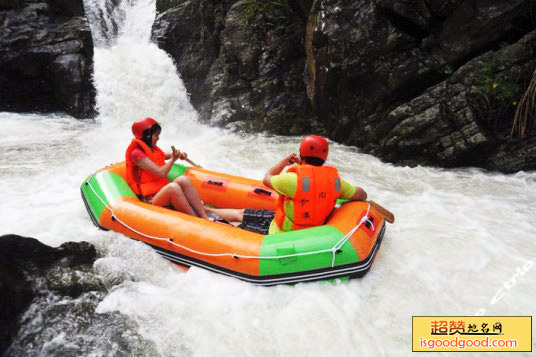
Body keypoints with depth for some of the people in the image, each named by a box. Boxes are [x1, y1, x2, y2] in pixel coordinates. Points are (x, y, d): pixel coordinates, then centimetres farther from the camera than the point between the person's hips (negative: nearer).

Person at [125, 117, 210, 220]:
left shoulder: (153, 149, 15)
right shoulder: (137, 154, -10)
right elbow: (161, 173, -18)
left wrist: (179, 154, 13)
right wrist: (173, 159, -3)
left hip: (163, 192, 7)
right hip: (151, 199, -7)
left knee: (183, 180, -22)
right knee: (173, 187, -36)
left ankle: (205, 218, -34)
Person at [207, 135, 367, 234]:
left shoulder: (294, 179, -28)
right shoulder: (334, 179, -12)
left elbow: (267, 179, -8)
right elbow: (362, 195, 2)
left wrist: (284, 162, 6)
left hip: (280, 235, -7)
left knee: (239, 214, 11)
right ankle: (207, 210, 36)